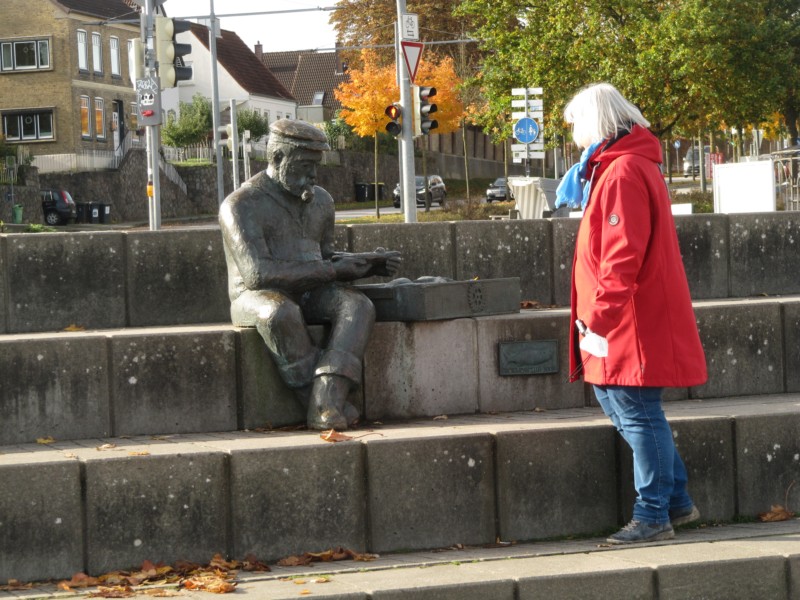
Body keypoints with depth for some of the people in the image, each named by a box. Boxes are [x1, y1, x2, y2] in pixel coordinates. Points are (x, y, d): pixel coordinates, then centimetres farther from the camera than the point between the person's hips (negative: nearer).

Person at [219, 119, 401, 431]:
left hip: (309, 297, 6)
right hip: (259, 299, -6)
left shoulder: (320, 201, 12)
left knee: (357, 305, -26)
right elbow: (258, 273, -23)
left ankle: (326, 406, -41)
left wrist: (370, 265, 2)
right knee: (281, 315, -41)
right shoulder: (240, 206, -12)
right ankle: (316, 400, -26)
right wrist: (334, 270, -20)